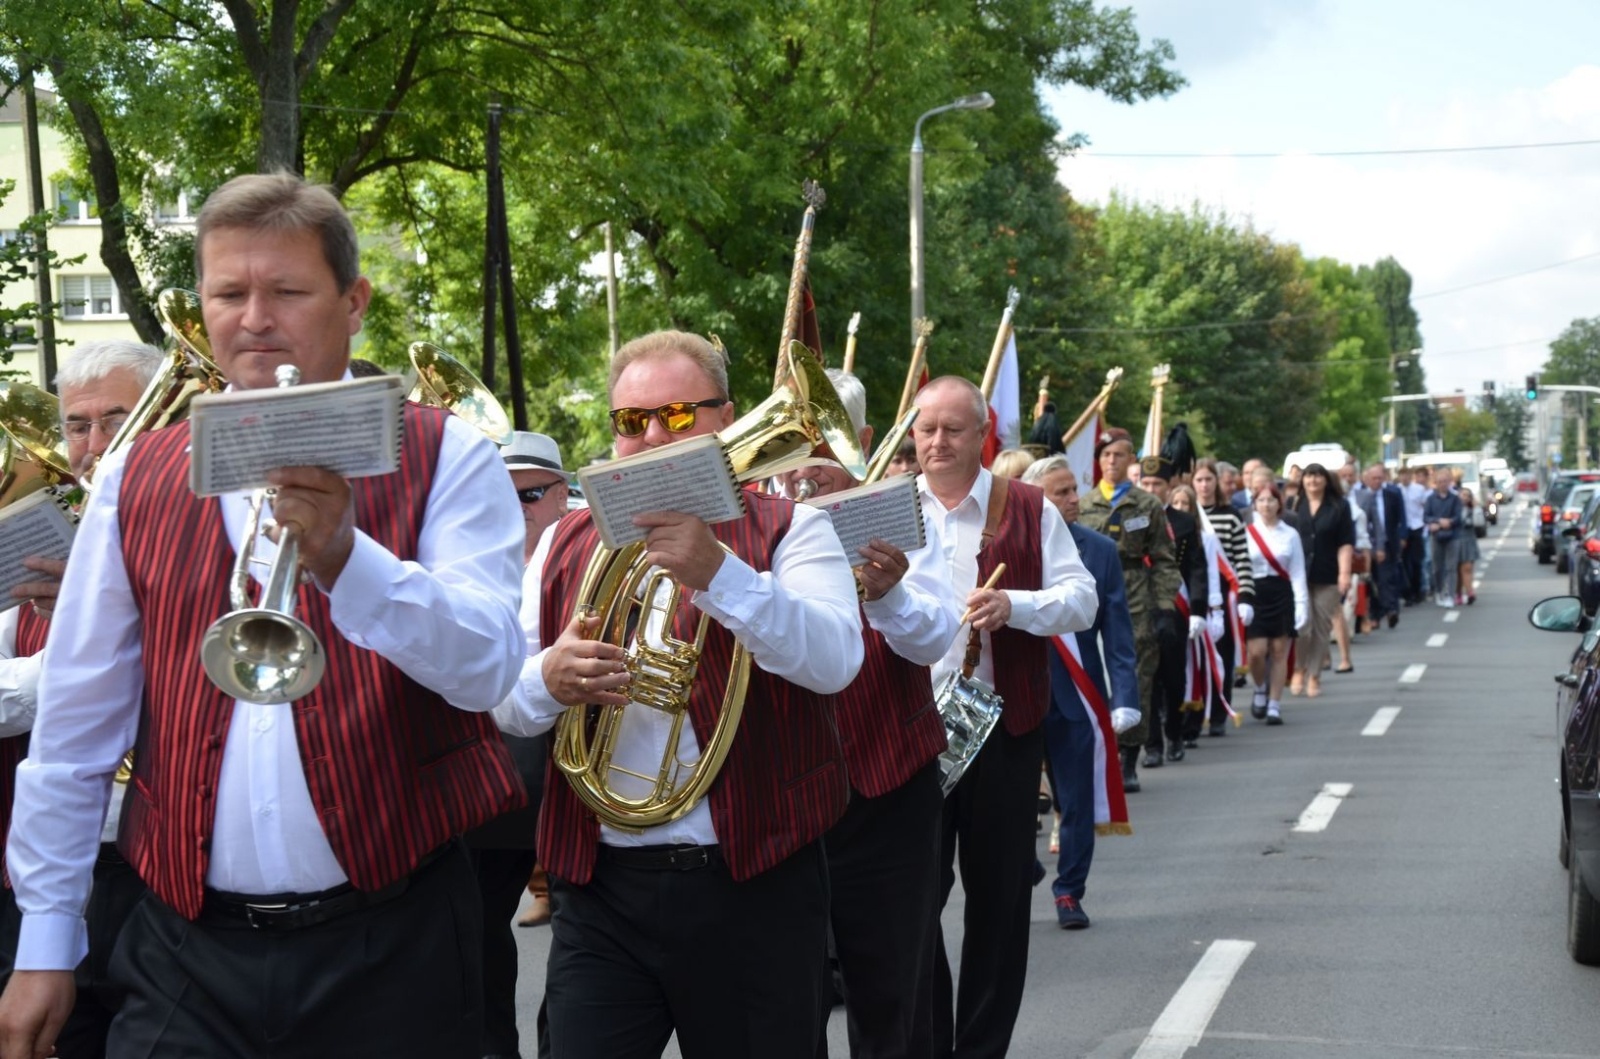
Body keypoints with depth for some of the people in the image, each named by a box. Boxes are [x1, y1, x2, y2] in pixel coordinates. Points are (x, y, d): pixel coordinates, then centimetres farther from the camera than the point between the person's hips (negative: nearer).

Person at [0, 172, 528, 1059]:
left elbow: (487, 668, -14)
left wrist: (344, 559, -29)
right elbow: (76, 723, 10)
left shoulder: (444, 461, 0)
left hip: (391, 950, -2)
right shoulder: (135, 481, 8)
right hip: (189, 949, 2)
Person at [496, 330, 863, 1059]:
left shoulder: (788, 528, 2)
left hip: (756, 887, -2)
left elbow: (835, 661, -16)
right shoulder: (566, 546, 12)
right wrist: (549, 678, -17)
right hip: (600, 892, 2)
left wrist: (715, 573, -29)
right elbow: (503, 703, 7)